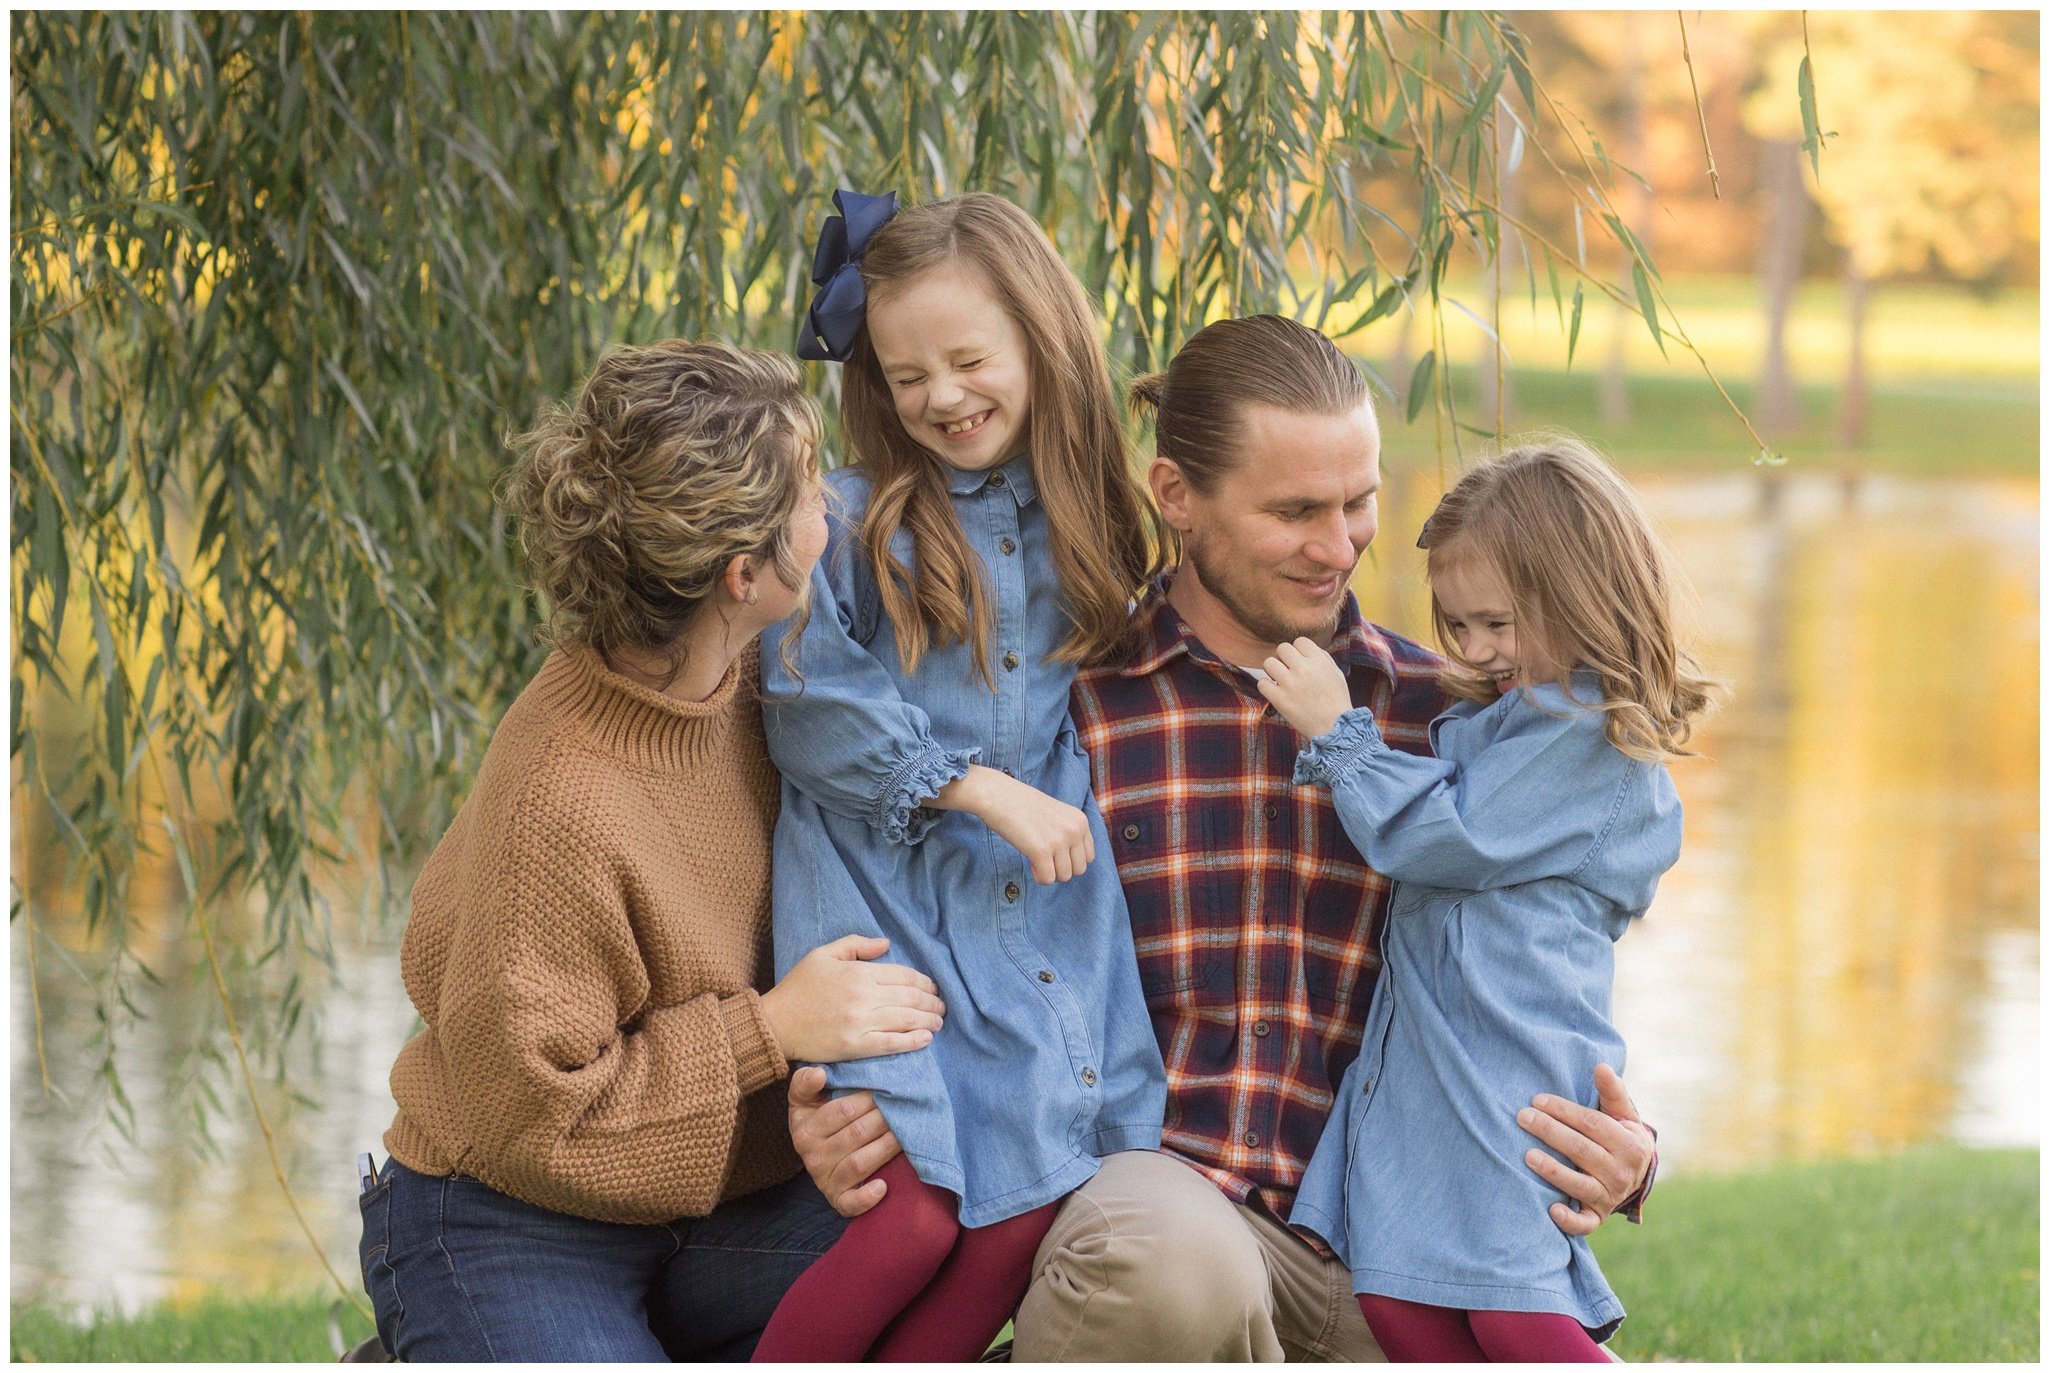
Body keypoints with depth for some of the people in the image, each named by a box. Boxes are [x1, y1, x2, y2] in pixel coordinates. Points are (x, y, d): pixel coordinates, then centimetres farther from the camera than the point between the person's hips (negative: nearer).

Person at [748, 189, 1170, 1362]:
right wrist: (980, 787, -12)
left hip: (1039, 907, 4)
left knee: (1022, 1218, -10)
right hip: (881, 903, -4)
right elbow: (808, 709, -9)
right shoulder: (854, 526, 0)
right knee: (910, 1218, -17)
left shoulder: (1086, 533, 14)